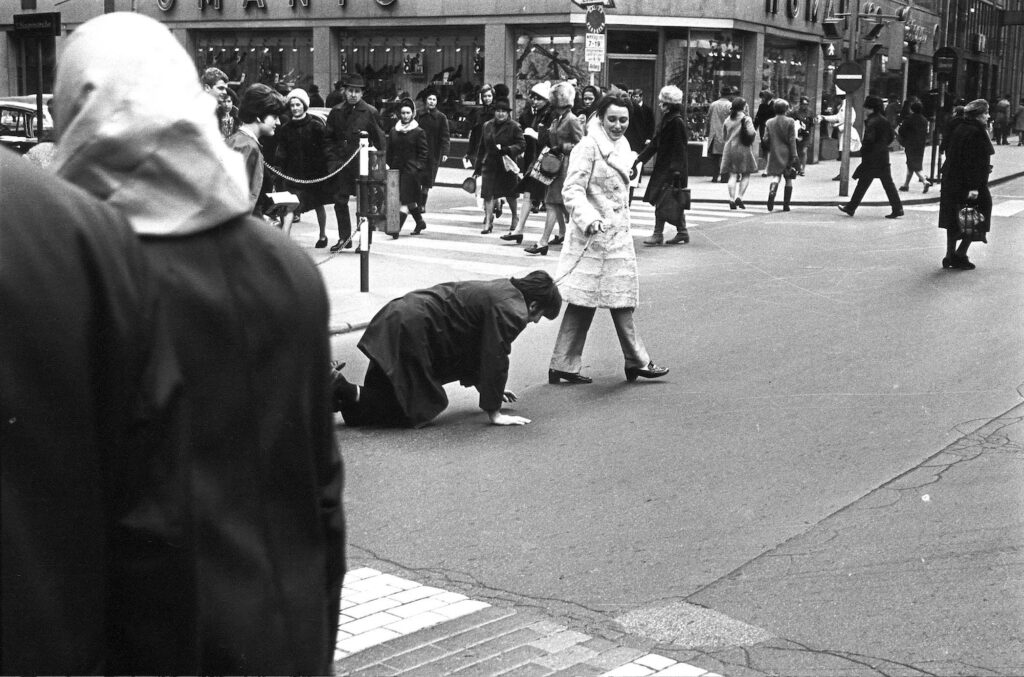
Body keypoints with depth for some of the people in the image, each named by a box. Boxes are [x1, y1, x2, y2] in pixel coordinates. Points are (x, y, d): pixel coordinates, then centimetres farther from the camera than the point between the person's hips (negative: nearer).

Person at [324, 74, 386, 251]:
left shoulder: (370, 112, -2)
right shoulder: (336, 112, 8)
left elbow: (379, 139, 0)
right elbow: (328, 138, 14)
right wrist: (332, 159, 3)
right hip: (341, 163, 3)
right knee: (340, 201, 4)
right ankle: (344, 238, 17)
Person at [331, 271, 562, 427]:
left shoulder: (500, 290, 21)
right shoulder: (511, 312, -11)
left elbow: (472, 348, 31)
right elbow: (495, 359, -11)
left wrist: (487, 388, 36)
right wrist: (494, 413, -3)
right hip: (411, 330, -10)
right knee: (419, 410, -5)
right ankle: (343, 390, -14)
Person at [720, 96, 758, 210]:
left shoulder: (728, 119, 8)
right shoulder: (746, 119, -8)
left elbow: (725, 135, 12)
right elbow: (751, 132, -18)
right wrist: (755, 133, 3)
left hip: (729, 148, 4)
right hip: (743, 149, -4)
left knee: (732, 175, 4)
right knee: (746, 175, 6)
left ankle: (732, 199, -6)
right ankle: (739, 197, -7)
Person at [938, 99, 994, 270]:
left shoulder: (958, 129, 9)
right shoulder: (976, 132, -16)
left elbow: (949, 154, 14)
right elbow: (975, 162, -21)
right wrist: (974, 187, -22)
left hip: (951, 183, 8)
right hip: (968, 184, -8)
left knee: (954, 223, 12)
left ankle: (950, 256, 15)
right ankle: (960, 255, 0)